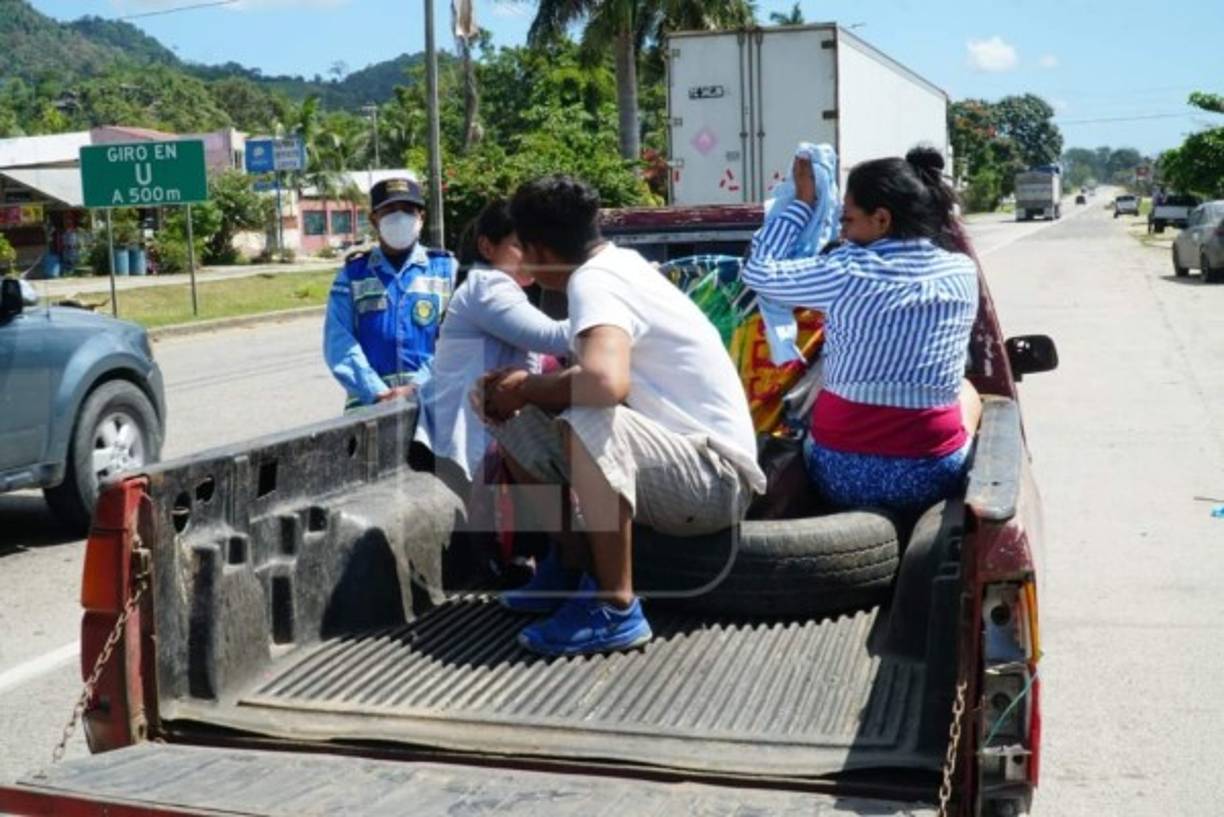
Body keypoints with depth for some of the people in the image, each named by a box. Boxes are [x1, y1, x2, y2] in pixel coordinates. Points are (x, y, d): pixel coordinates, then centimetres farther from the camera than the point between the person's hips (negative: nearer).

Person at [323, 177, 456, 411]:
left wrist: (418, 387, -11)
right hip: (369, 404, 0)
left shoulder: (445, 269, 10)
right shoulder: (353, 274, 11)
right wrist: (378, 392, -11)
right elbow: (339, 342, 1)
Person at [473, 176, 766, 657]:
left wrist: (525, 390, -19)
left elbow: (604, 381, -40)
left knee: (586, 423, -37)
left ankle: (614, 609, -23)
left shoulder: (593, 281, -19)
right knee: (518, 423, 9)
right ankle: (571, 567, 14)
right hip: (681, 465, 10)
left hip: (715, 478, -10)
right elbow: (595, 372, 23)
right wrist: (523, 388, 7)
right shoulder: (618, 262, 8)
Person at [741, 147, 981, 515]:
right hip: (933, 476, 2)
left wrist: (803, 202, 4)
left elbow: (758, 271, -2)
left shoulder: (850, 273, -14)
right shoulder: (963, 271, -2)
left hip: (842, 473, -1)